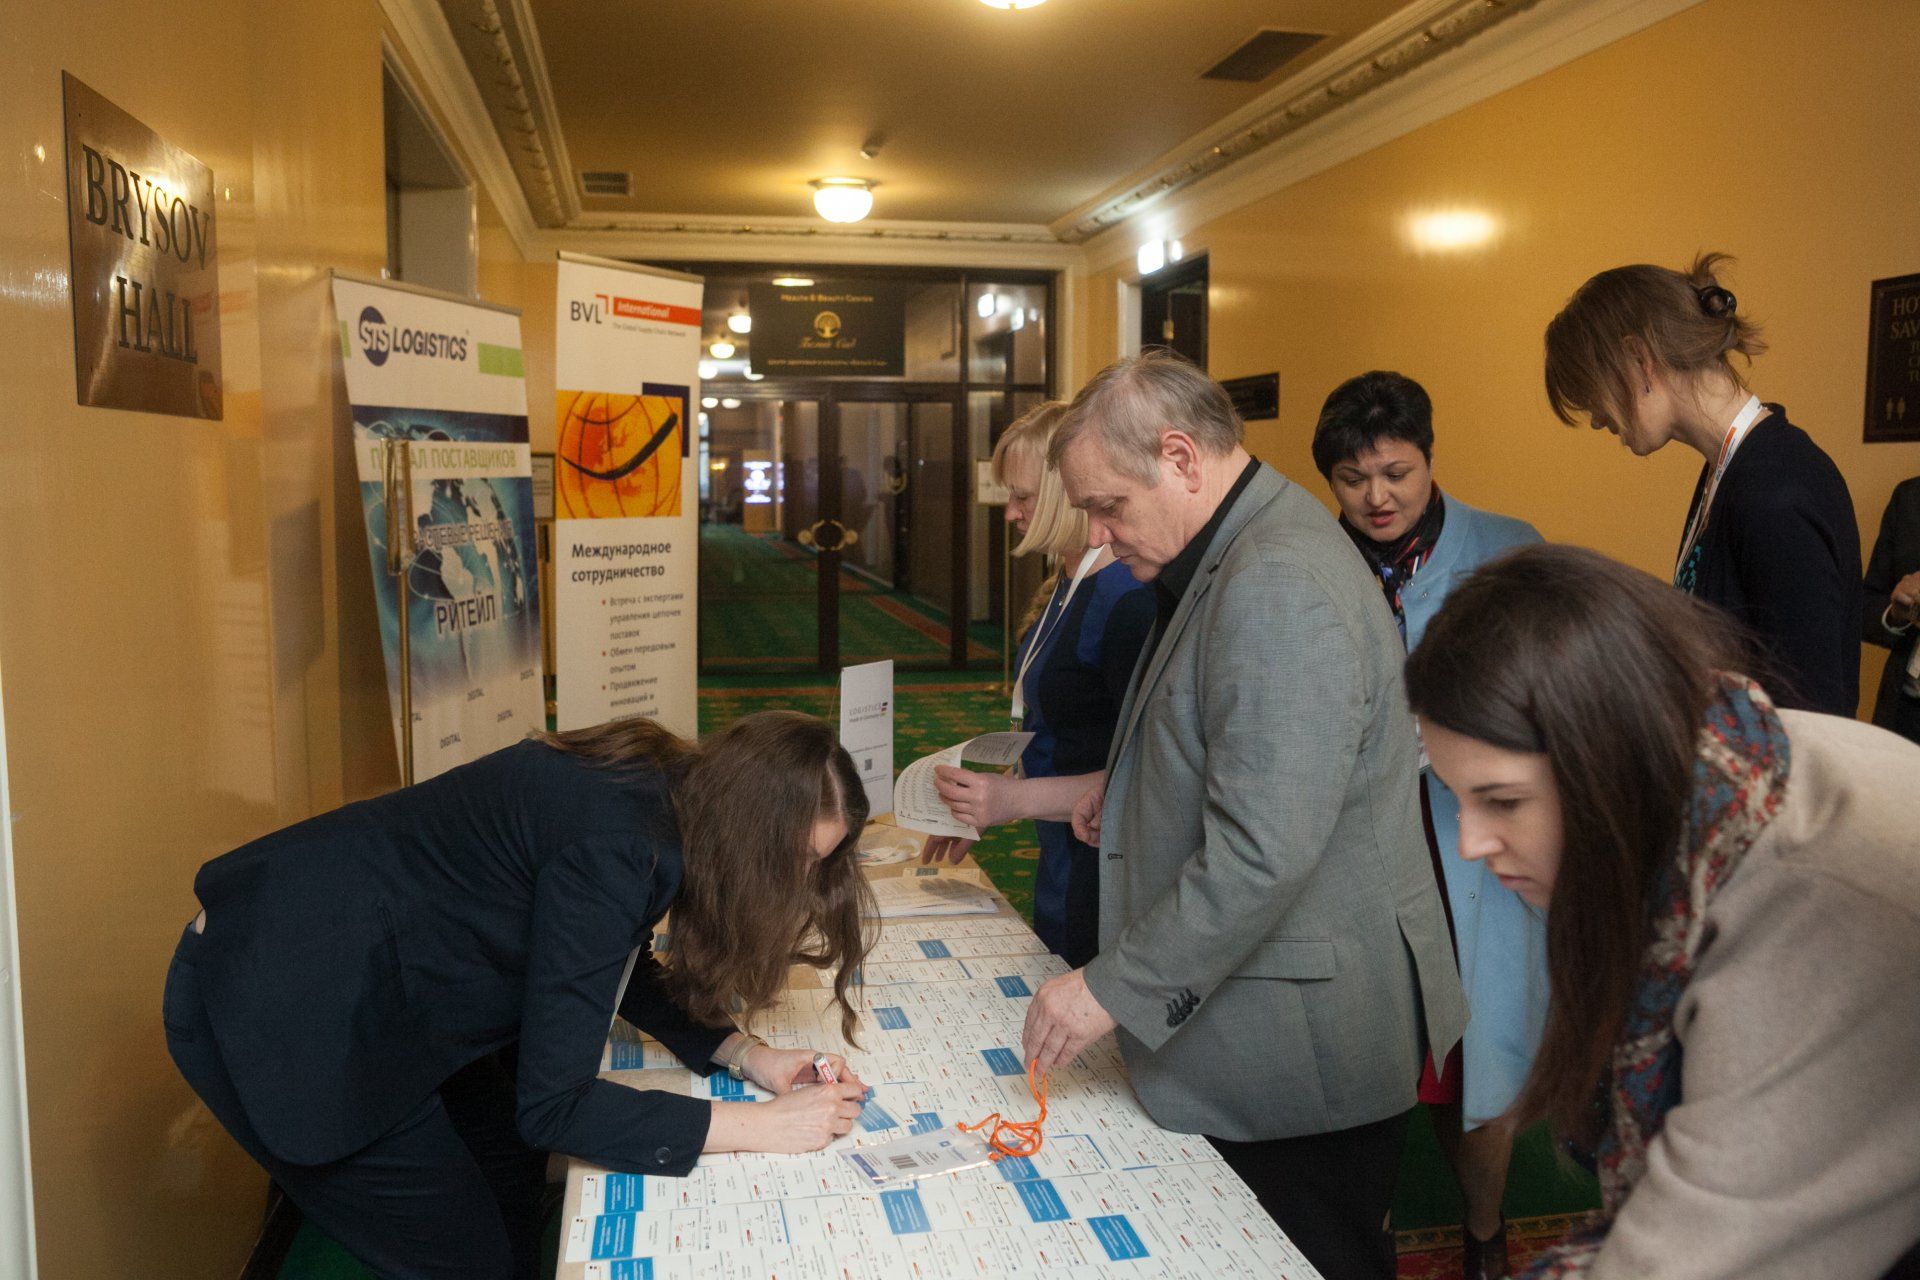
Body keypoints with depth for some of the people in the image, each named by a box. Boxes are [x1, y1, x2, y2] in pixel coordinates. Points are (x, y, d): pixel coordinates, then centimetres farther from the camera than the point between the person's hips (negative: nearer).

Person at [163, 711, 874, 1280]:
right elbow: (552, 1105, -25)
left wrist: (745, 1055, -1)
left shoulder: (653, 787, -4)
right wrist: (764, 1126, -20)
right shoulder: (609, 845, -30)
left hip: (376, 973, 9)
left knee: (516, 1188, 15)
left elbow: (618, 971, 12)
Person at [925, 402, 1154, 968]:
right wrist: (983, 802, 16)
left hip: (1103, 873, -9)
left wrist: (1018, 799, -25)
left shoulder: (1128, 599, -23)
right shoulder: (1065, 584, 8)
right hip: (1061, 858, 9)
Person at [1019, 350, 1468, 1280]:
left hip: (1301, 1044, -10)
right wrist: (1135, 787, 9)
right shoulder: (1238, 556, 9)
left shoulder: (1277, 591, -24)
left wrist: (1114, 988, -21)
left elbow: (1261, 855, -29)